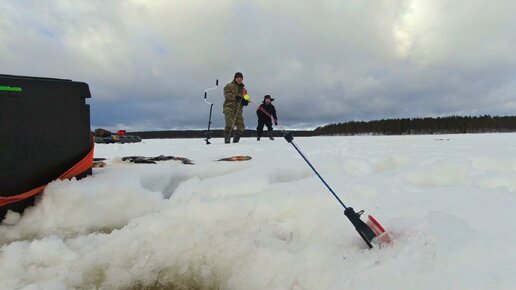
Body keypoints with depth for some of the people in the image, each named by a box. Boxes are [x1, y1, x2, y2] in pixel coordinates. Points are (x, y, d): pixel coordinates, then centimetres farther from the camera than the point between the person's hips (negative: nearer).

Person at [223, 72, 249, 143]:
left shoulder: (243, 88, 23)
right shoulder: (229, 86, 4)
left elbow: (245, 97, 24)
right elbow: (226, 94, -11)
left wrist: (245, 101, -1)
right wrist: (235, 97, -24)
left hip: (238, 109, 6)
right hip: (229, 107, -6)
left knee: (241, 126, 0)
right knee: (230, 125, -21)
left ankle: (235, 141, 11)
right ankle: (227, 141, -20)